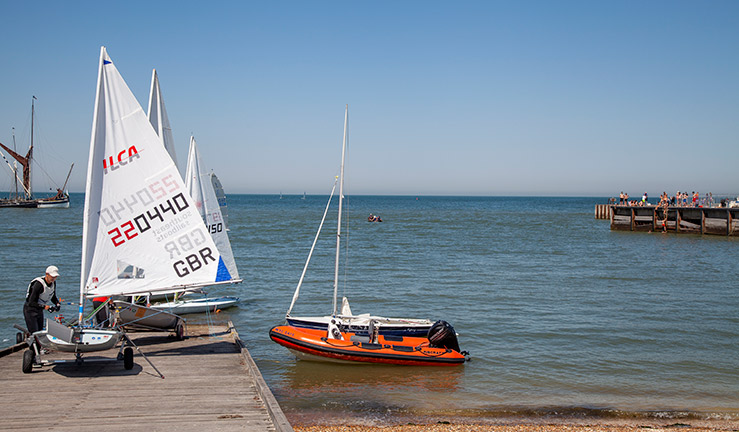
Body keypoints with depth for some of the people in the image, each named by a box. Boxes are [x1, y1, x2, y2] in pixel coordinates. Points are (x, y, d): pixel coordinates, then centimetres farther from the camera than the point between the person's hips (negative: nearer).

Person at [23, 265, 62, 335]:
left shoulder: (53, 282, -3)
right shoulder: (39, 284, -27)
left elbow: (53, 297, 12)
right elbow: (31, 302, -27)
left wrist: (58, 304, -8)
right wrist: (44, 307, -33)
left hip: (39, 310, 8)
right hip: (30, 309, -8)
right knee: (34, 333, -13)